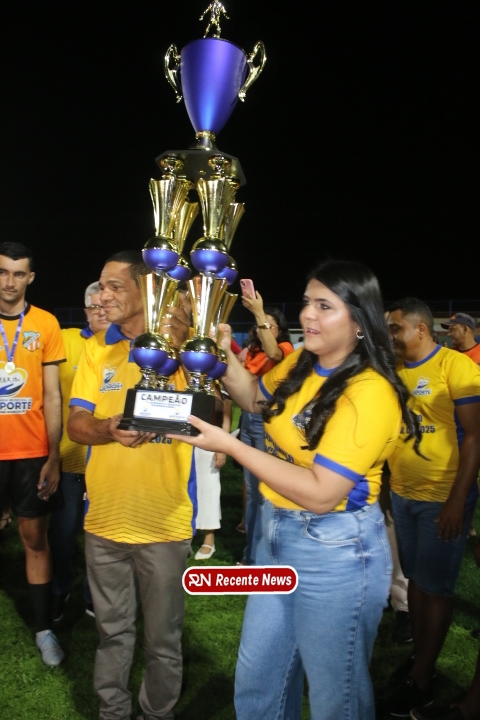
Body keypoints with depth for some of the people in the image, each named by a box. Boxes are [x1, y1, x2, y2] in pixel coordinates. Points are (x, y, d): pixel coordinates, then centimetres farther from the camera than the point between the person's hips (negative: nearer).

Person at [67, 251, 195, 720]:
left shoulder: (179, 344, -8)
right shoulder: (97, 348, 4)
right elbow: (76, 424, 1)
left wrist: (177, 349, -35)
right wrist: (109, 429, -21)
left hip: (164, 519, -3)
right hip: (104, 517, 4)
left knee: (163, 637, 13)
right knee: (112, 629, 20)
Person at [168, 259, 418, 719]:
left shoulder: (370, 394, -23)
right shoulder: (300, 365, 0)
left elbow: (321, 494, -28)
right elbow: (254, 397, 19)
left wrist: (228, 446, -25)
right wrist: (225, 352, 0)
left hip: (337, 552, -8)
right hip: (278, 535, 8)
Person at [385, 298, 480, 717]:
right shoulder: (395, 370, 5)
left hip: (442, 498, -6)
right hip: (402, 494, 6)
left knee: (436, 587, 6)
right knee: (416, 579, 16)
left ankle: (421, 679, 19)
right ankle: (419, 658, 33)